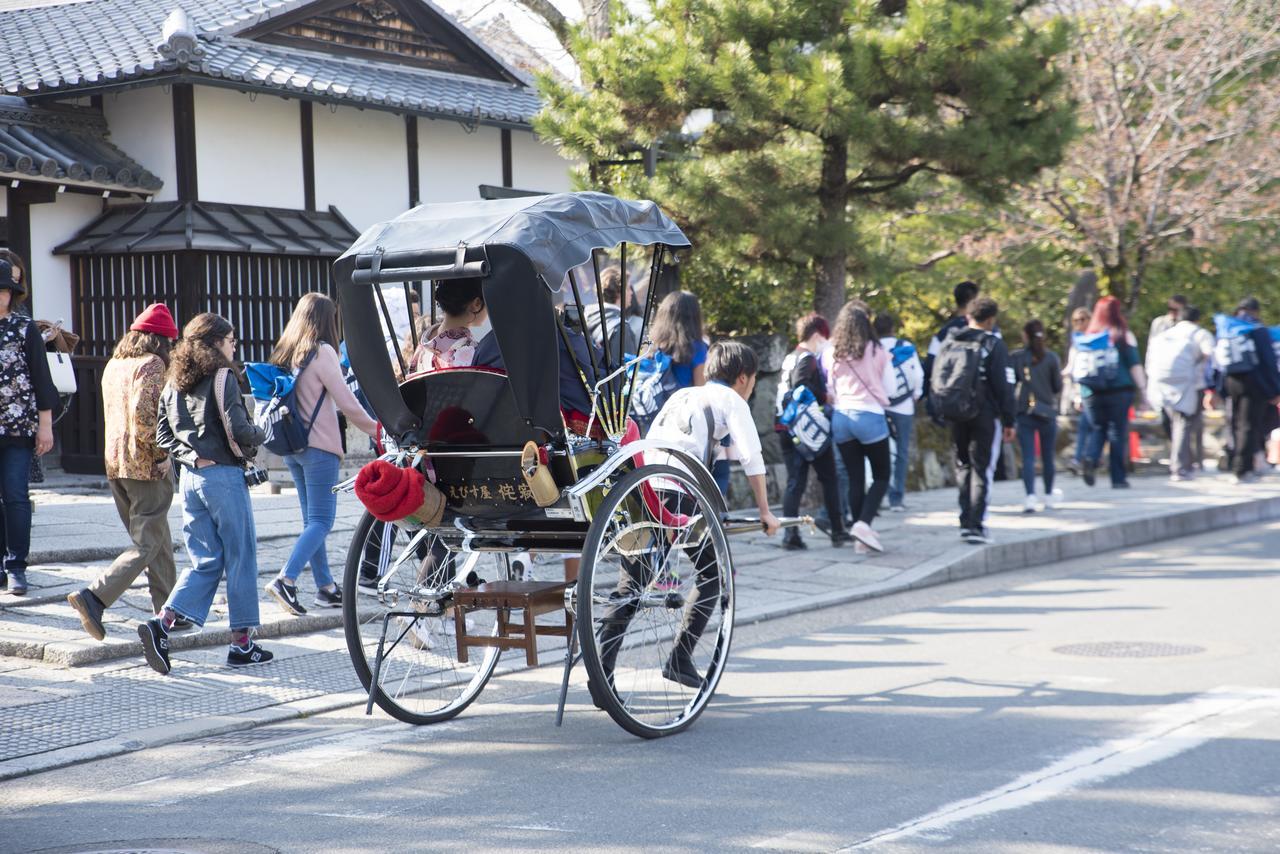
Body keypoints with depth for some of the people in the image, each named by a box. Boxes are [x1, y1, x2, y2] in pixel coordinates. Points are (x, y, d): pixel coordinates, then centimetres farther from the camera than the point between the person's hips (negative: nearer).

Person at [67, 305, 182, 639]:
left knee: (157, 540, 16)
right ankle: (94, 597, -17)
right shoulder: (152, 364, -11)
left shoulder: (113, 365, 14)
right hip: (148, 467, -8)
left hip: (115, 464, 8)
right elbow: (143, 414, -22)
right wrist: (162, 454, -14)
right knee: (147, 545, -5)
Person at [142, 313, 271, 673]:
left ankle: (161, 623, -7)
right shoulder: (222, 377, -10)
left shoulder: (175, 381, 12)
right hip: (223, 475, -7)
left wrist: (190, 455, 1)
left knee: (205, 561, 11)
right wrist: (260, 437, 1)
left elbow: (162, 433, 10)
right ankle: (242, 642, 9)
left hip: (189, 477, 7)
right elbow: (237, 429, -18)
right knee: (241, 558, 4)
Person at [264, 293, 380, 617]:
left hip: (292, 448, 8)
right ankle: (285, 580, -19)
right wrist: (375, 429, 0)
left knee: (313, 520, 13)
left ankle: (326, 587, 16)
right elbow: (347, 403, -12)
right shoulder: (322, 352, -12)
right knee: (321, 521, -6)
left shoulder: (285, 353, 10)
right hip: (319, 447, -8)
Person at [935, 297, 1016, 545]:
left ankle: (965, 521, 14)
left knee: (963, 465, 17)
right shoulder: (994, 345, -6)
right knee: (981, 469, 0)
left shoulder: (949, 343, 8)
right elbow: (1004, 386, -8)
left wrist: (942, 412, 13)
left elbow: (936, 381, 8)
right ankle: (976, 525, -6)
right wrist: (1009, 421, -3)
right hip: (984, 415, -4)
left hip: (955, 418, 4)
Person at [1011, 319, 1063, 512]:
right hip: (1047, 412, 1)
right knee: (1047, 456, 13)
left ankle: (1030, 497, -18)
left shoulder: (1015, 358, -2)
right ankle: (1049, 496, 27)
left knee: (1028, 457, -3)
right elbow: (1058, 387, -1)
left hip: (1024, 412, 0)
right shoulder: (1051, 357, -3)